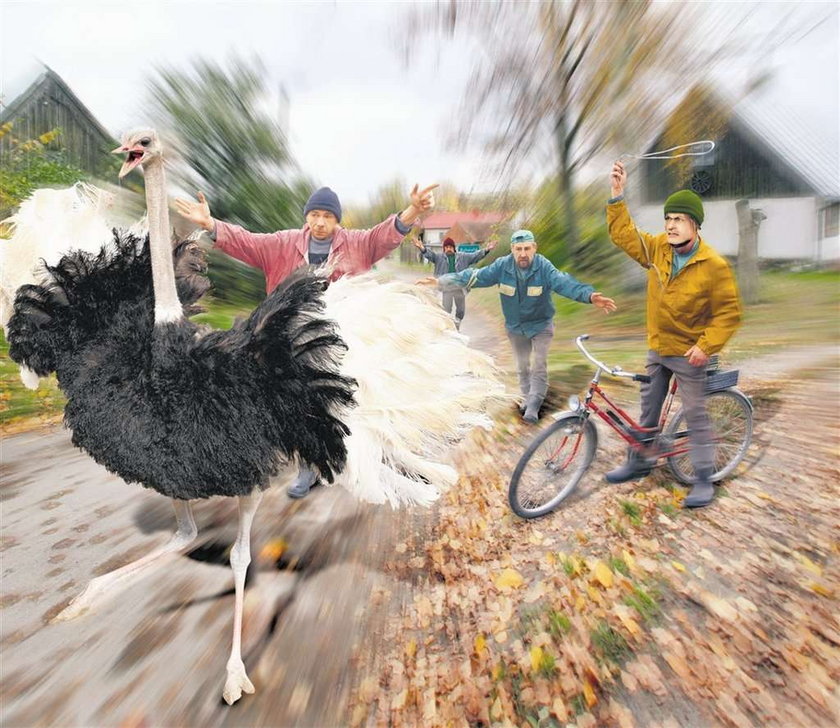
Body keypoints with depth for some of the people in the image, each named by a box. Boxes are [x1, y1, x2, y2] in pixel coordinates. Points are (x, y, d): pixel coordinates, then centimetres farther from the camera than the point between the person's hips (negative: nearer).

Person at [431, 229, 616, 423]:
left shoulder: (544, 267, -25)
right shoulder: (502, 266, -19)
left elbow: (565, 283, -39)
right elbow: (475, 276, -18)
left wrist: (590, 296, -58)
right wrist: (441, 281, -22)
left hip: (540, 324, -3)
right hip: (515, 326, 3)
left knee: (539, 367, -7)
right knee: (522, 366, 19)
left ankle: (533, 408, 5)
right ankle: (527, 398, 39)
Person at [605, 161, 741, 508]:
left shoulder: (714, 265, -16)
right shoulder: (657, 249, -3)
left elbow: (729, 313, -11)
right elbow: (623, 234, -1)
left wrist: (706, 346, -20)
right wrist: (617, 195, -11)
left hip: (688, 355, -5)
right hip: (657, 349, 5)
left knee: (695, 416, 4)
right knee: (648, 410, 16)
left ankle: (704, 479, 20)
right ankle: (638, 463, 33)